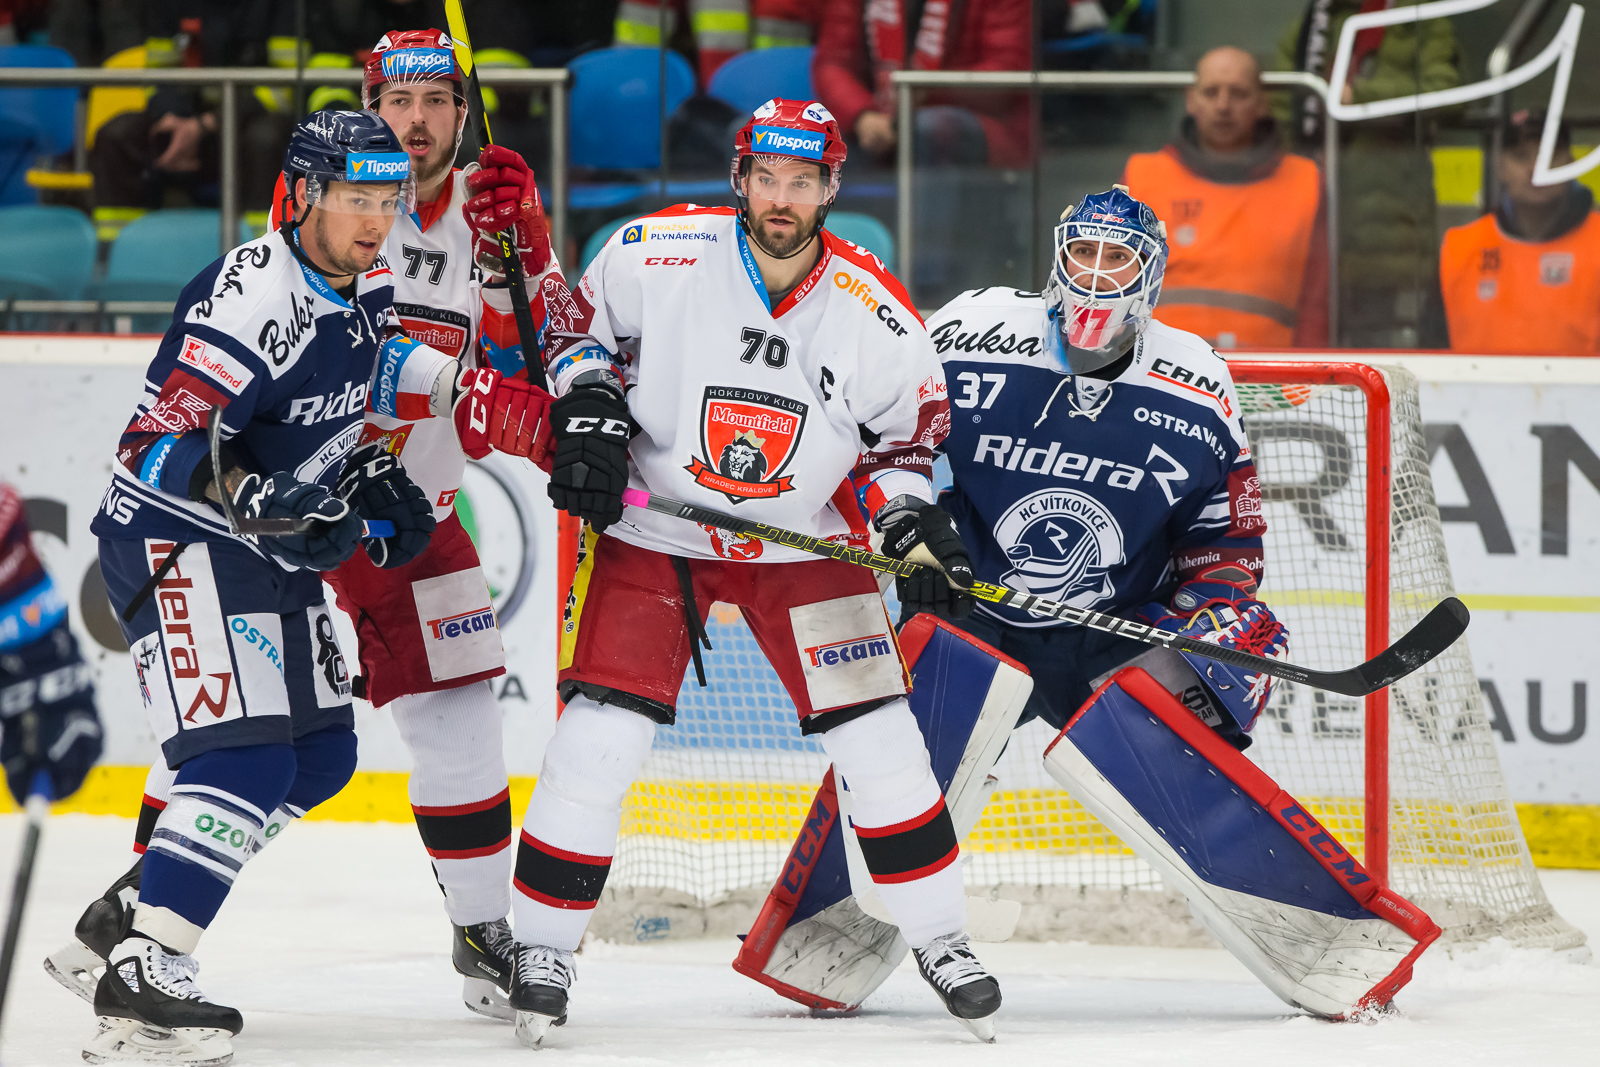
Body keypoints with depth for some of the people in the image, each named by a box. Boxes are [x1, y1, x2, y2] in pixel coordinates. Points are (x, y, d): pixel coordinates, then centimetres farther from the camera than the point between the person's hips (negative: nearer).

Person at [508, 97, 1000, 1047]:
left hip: (805, 540, 1)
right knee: (599, 738, -11)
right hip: (653, 530, -1)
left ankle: (940, 939, 12)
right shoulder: (660, 256, -16)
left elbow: (903, 436, 1)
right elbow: (580, 323, 2)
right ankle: (543, 948, 4)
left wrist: (910, 514, -16)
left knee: (877, 738, -4)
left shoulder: (874, 315, -13)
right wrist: (589, 404, -14)